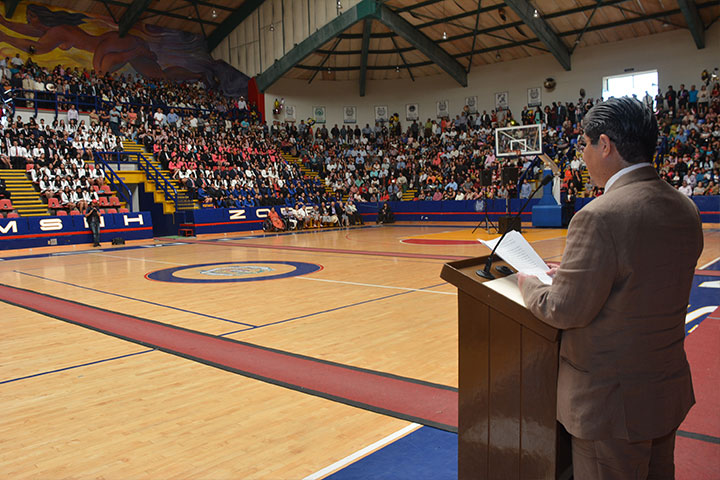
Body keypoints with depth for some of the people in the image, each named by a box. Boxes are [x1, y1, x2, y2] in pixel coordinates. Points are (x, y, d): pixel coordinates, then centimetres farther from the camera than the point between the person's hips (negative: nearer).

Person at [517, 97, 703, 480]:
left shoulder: (600, 217, -26)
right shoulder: (685, 209, 1)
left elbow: (564, 311, -22)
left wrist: (527, 284, -2)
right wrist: (573, 273, 14)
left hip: (614, 404, -8)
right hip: (670, 391, 8)